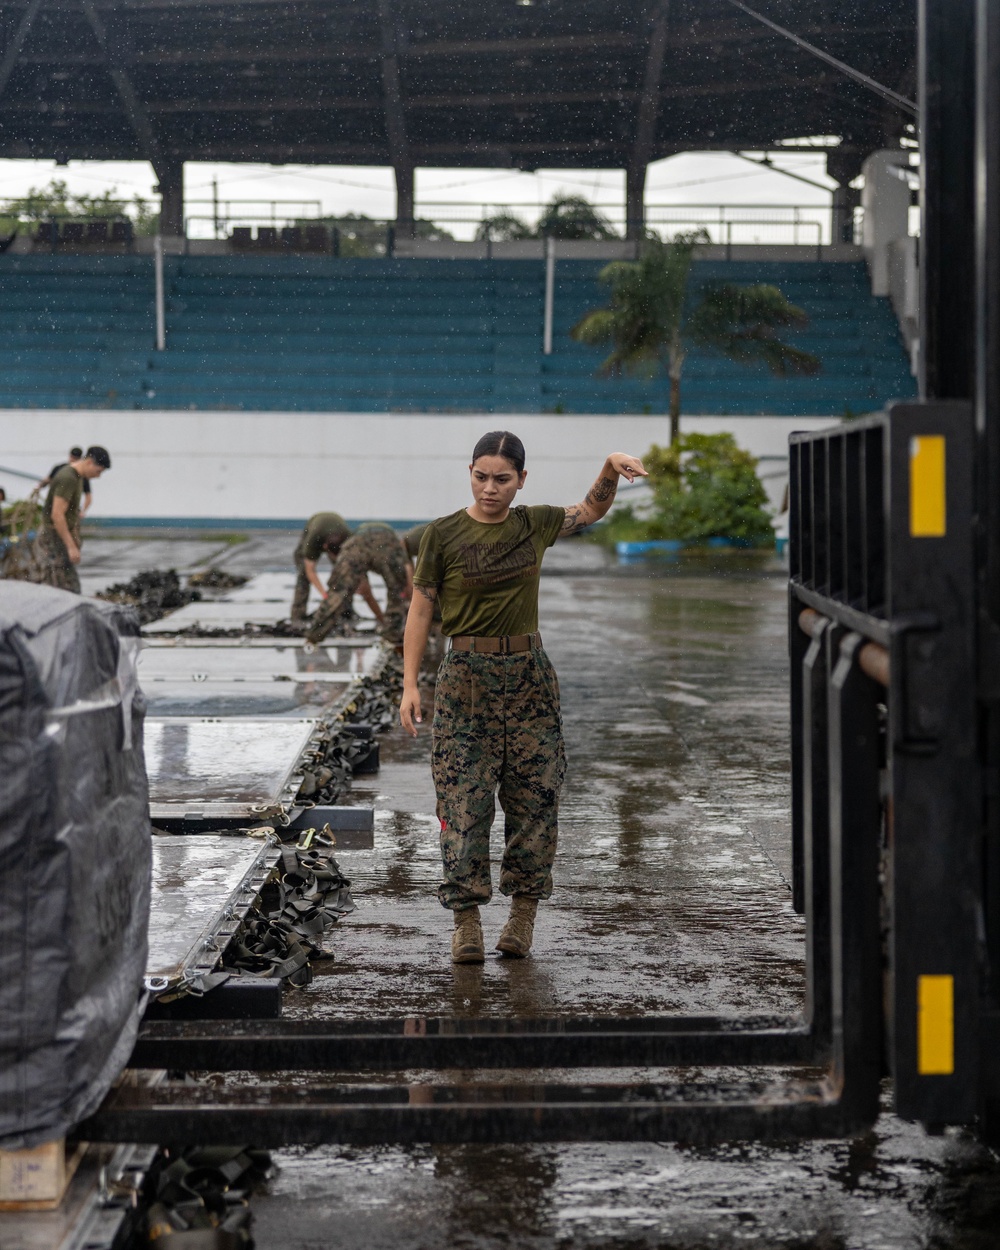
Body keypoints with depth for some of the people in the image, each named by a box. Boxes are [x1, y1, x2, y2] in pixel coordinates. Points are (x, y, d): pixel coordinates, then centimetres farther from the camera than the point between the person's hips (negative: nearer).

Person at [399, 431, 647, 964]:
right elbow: (421, 608, -1)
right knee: (464, 798, -6)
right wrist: (410, 685, -6)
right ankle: (466, 920, -2)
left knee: (533, 796, 3)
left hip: (529, 675, 3)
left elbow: (591, 510, 23)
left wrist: (611, 467, 4)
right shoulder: (443, 534, -4)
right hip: (466, 678, -3)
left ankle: (523, 912, 13)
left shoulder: (534, 525, 5)